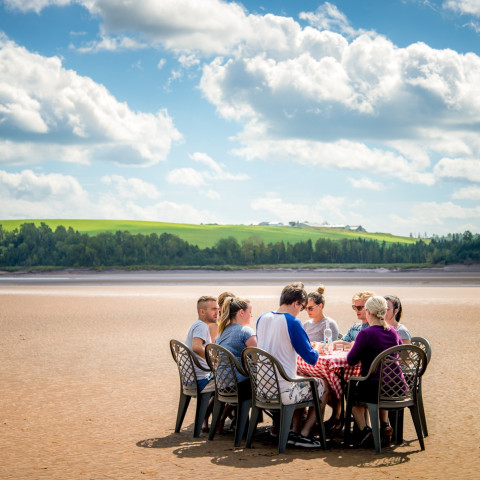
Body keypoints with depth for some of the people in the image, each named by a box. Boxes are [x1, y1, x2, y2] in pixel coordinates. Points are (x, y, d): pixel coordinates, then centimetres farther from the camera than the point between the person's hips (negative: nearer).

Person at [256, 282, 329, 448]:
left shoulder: (262, 318, 6)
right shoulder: (292, 322, -15)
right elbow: (311, 359, -11)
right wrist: (315, 352, 10)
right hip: (282, 392, -7)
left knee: (301, 384, 34)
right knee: (323, 386, 16)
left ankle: (294, 431, 26)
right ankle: (304, 434, 12)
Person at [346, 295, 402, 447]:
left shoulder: (365, 334, -14)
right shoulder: (393, 332, 5)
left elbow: (351, 360, -7)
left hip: (373, 387, -5)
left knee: (351, 391, 26)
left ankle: (364, 429, 8)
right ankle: (385, 425, 20)